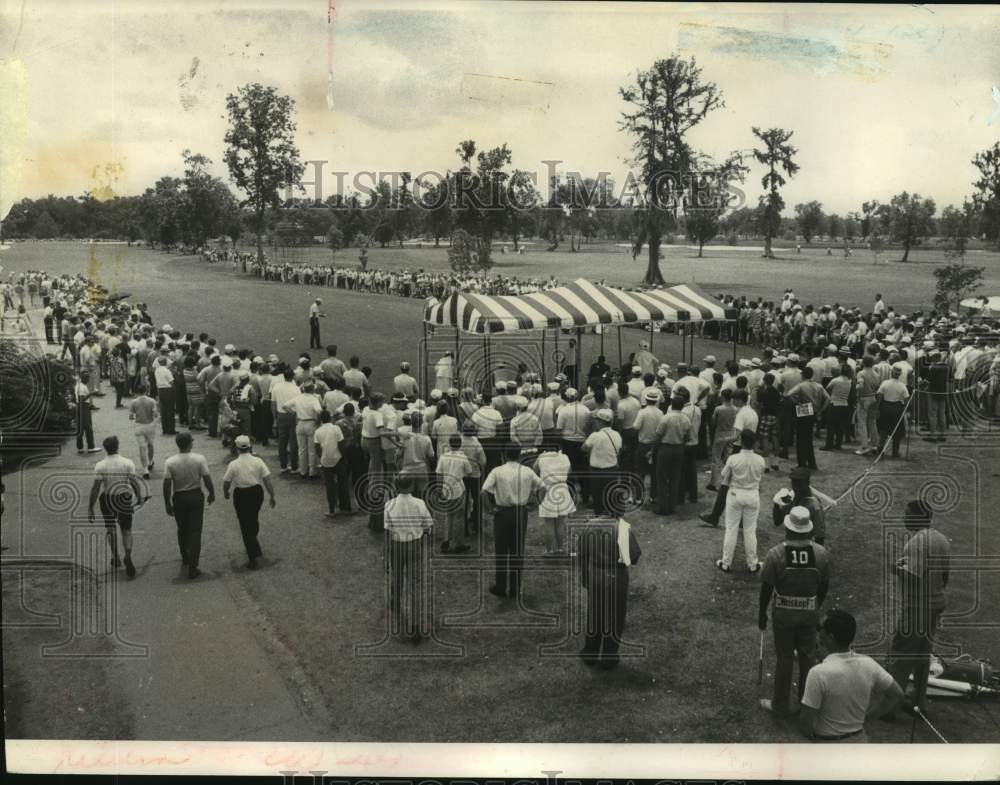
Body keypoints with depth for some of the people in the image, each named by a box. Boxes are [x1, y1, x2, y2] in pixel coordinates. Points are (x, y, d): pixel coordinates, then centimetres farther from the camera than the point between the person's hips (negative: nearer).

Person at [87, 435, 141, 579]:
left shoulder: (100, 466, -12)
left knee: (110, 529, 21)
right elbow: (134, 483, -10)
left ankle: (115, 557, 30)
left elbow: (95, 488, -13)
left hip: (107, 500, 0)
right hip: (125, 499, 0)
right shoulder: (128, 463, -10)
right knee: (126, 530, 11)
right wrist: (139, 497, 6)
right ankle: (128, 556, -10)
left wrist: (91, 508, -8)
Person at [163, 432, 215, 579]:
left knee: (182, 530, 21)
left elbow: (166, 485, -11)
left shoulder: (170, 462, -11)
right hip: (196, 496, -1)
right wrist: (212, 494, 8)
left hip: (179, 498, 1)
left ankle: (185, 558, 39)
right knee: (195, 531, 2)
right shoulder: (199, 459, -13)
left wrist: (168, 504, -1)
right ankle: (192, 567, -2)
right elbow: (207, 480, -10)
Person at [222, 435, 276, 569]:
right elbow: (267, 480, -6)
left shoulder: (233, 464, -14)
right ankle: (253, 546, 43)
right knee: (254, 519, 26)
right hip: (257, 493, 3)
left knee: (245, 525, 5)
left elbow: (226, 482, -4)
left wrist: (225, 492, 18)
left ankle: (253, 557, 1)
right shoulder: (258, 461, -8)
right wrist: (271, 495, 5)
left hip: (241, 496, -3)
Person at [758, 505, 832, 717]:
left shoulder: (775, 554, -17)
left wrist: (762, 613, 3)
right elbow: (824, 586, 3)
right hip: (809, 613, 2)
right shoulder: (821, 553, -8)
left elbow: (766, 587, -10)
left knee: (784, 658, 9)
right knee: (808, 656, 18)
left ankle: (781, 705, 20)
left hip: (783, 613, -2)